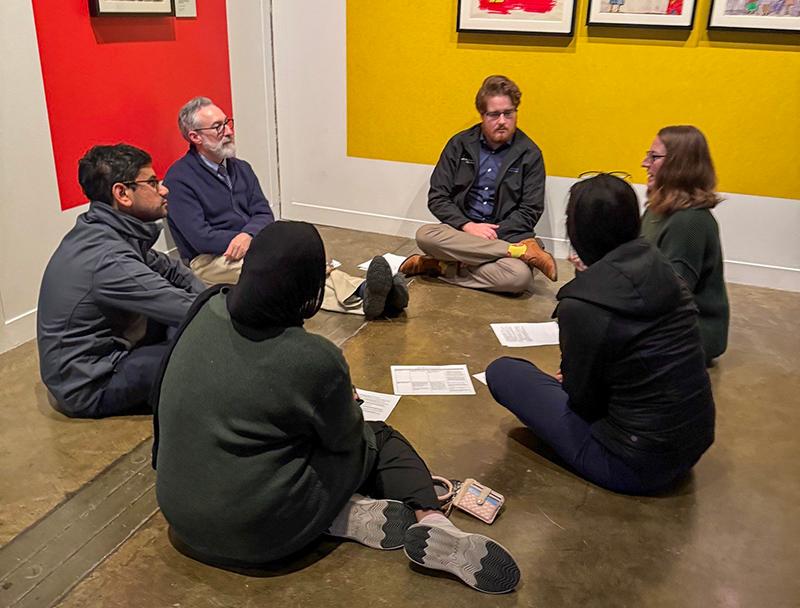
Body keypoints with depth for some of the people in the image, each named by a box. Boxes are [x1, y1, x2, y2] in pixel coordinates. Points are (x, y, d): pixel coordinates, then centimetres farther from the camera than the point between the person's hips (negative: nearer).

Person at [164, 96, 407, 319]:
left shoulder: (241, 168, 14)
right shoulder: (179, 179, -7)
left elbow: (264, 215, 7)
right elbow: (200, 237, -15)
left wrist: (247, 234, -18)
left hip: (251, 245, 6)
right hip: (210, 259, -6)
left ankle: (363, 292, -48)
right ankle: (361, 297, -53)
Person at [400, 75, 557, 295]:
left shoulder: (529, 154, 2)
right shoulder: (459, 144, 6)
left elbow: (530, 211, -2)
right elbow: (437, 198, 2)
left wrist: (492, 234, -15)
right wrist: (468, 226, -15)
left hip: (504, 237, -2)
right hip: (460, 231, 2)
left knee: (521, 276, -34)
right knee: (425, 235, -32)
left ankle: (444, 266, -17)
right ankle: (523, 251, -25)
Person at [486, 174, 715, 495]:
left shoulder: (582, 306, -24)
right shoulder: (660, 268, -4)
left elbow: (584, 400, -12)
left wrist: (568, 382, 11)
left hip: (637, 467, -7)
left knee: (502, 372, -1)